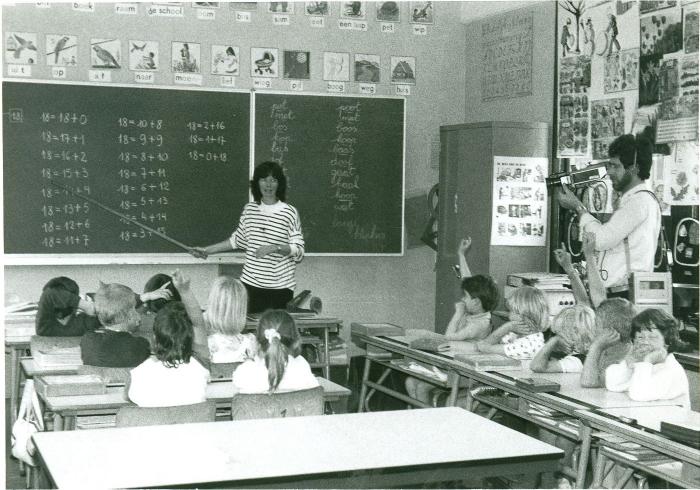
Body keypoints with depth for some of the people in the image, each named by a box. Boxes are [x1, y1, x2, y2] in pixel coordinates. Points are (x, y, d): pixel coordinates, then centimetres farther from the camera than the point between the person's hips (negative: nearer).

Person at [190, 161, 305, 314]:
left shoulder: (289, 212, -4)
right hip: (250, 284, 3)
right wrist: (207, 251, 20)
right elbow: (237, 239, 20)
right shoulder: (249, 209, 8)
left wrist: (275, 248, -22)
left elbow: (299, 250, -7)